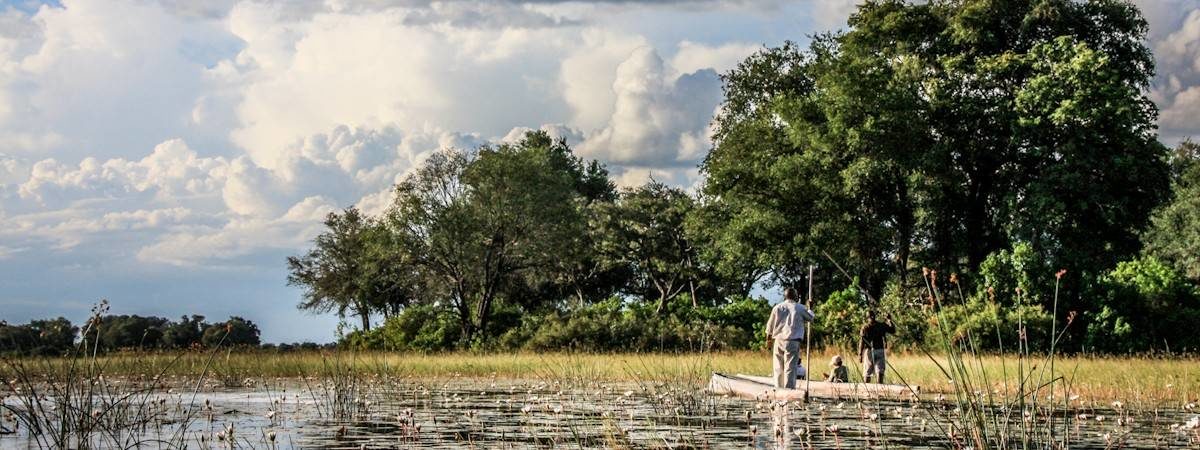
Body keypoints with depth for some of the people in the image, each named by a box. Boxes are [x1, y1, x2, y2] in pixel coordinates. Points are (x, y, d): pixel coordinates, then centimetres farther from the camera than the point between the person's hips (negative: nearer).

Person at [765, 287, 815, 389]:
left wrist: (768, 339, 23)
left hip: (778, 340, 3)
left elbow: (770, 326, 11)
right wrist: (810, 310, 41)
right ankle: (789, 389, -11)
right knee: (790, 368, -5)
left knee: (778, 368, 9)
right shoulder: (800, 308, 1)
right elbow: (810, 318, 19)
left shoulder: (777, 307, 7)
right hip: (793, 342, -3)